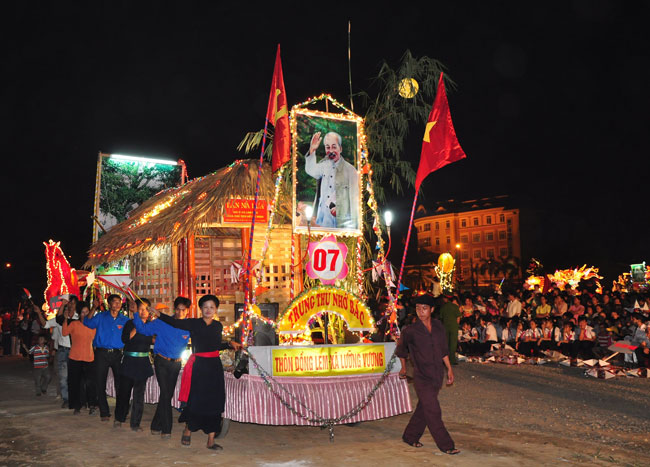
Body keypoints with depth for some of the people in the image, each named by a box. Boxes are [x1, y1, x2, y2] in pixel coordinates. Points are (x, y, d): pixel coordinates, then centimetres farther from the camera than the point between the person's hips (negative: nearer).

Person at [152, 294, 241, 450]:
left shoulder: (218, 326, 10)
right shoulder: (193, 323, -3)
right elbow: (175, 322, -16)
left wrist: (230, 344, 9)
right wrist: (158, 314, -27)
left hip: (214, 367, 4)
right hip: (198, 366, -4)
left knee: (214, 402, 3)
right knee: (196, 400, -4)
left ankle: (211, 440, 10)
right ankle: (187, 430, 25)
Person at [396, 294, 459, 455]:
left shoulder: (438, 326, 2)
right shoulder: (410, 331, -10)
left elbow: (443, 349, 14)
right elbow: (401, 350, 8)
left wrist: (449, 369, 11)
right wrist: (404, 368, 19)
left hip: (437, 376, 5)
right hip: (422, 377, -5)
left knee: (423, 409, 14)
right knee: (433, 411, -7)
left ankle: (410, 437, 30)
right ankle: (446, 445, 2)